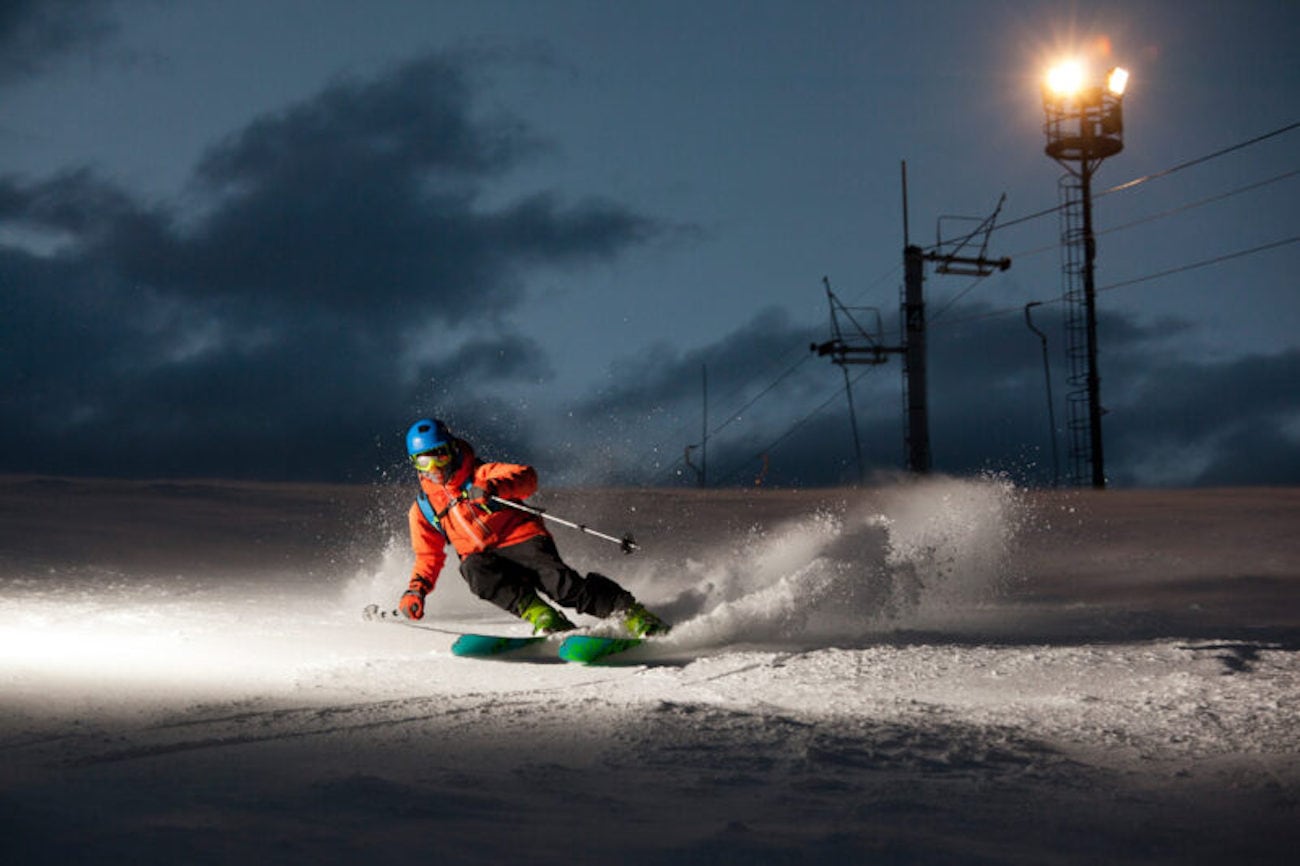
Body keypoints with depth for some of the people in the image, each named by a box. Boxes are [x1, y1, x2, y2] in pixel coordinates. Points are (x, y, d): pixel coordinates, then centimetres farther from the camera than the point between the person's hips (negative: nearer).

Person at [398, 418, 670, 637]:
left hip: (522, 540, -3)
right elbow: (429, 557, 22)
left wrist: (495, 487, -35)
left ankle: (632, 614, -26)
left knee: (558, 582, -28)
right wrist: (416, 589, 3)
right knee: (473, 569, -33)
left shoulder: (481, 475, 2)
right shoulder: (423, 509, 16)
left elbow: (526, 476, -14)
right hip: (484, 557, 3)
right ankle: (541, 615, -38)